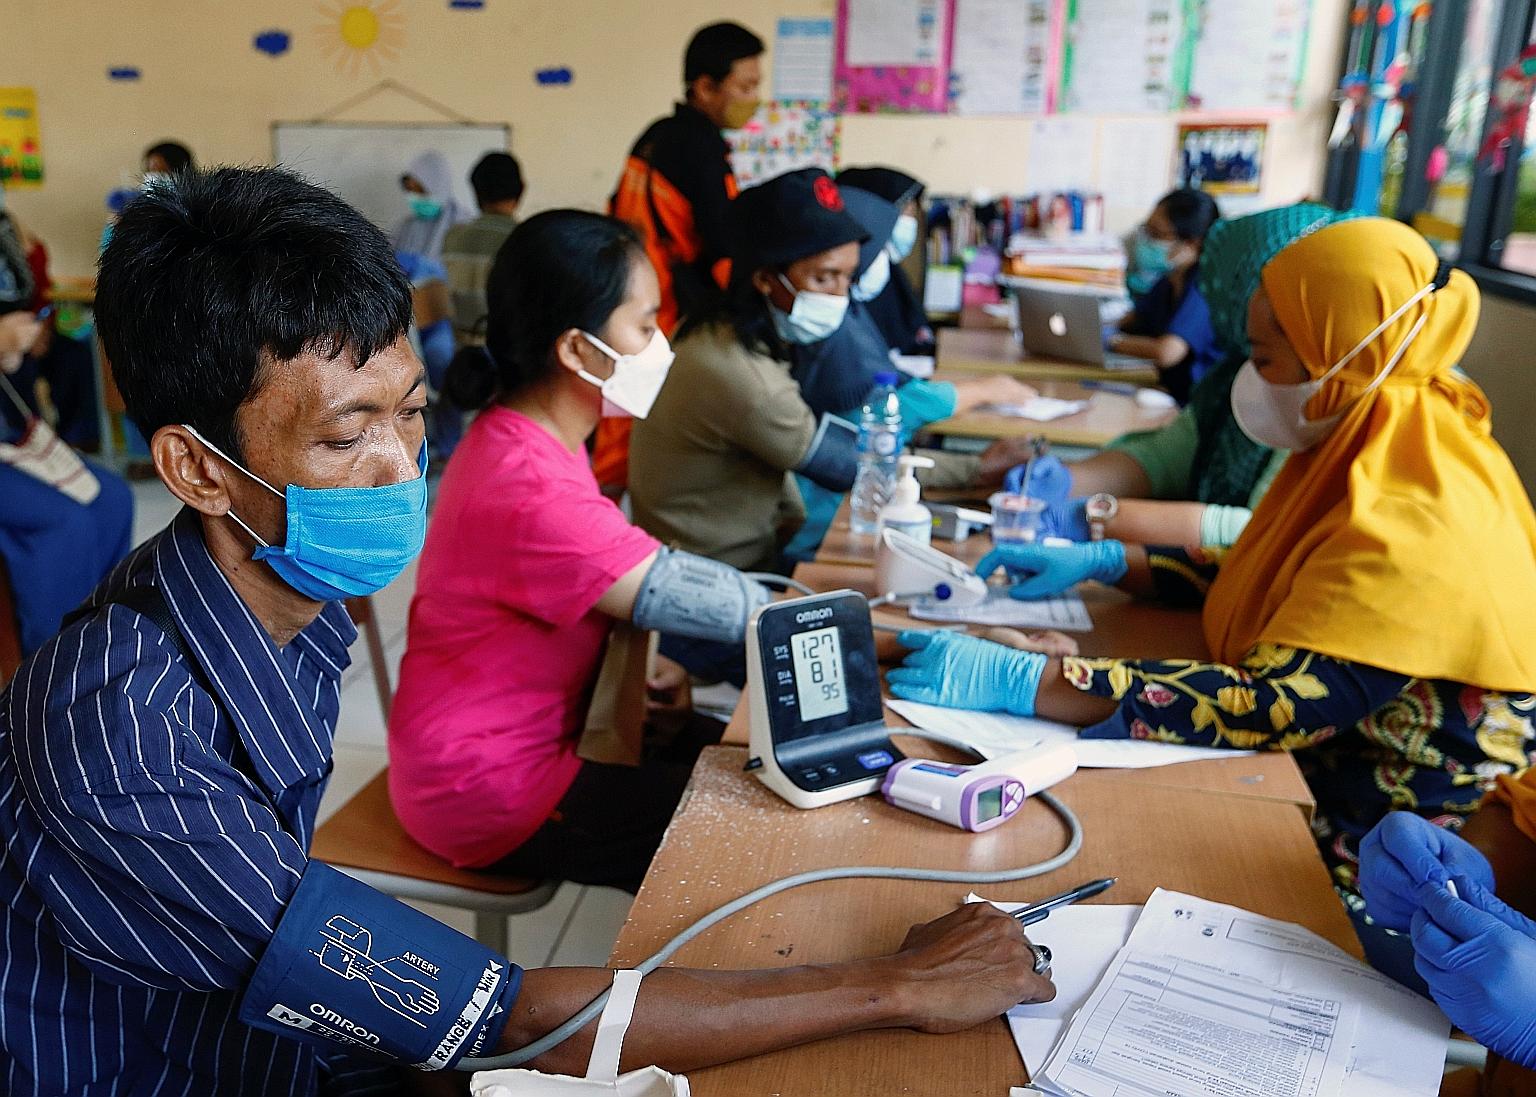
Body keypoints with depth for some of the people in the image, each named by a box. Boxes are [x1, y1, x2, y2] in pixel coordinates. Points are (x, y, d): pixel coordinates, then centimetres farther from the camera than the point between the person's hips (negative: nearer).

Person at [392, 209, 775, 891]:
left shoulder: (529, 434, -1)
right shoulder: (531, 490, -33)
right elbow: (729, 607, -27)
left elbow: (587, 585, 10)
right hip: (486, 791, -9)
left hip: (541, 727, 9)